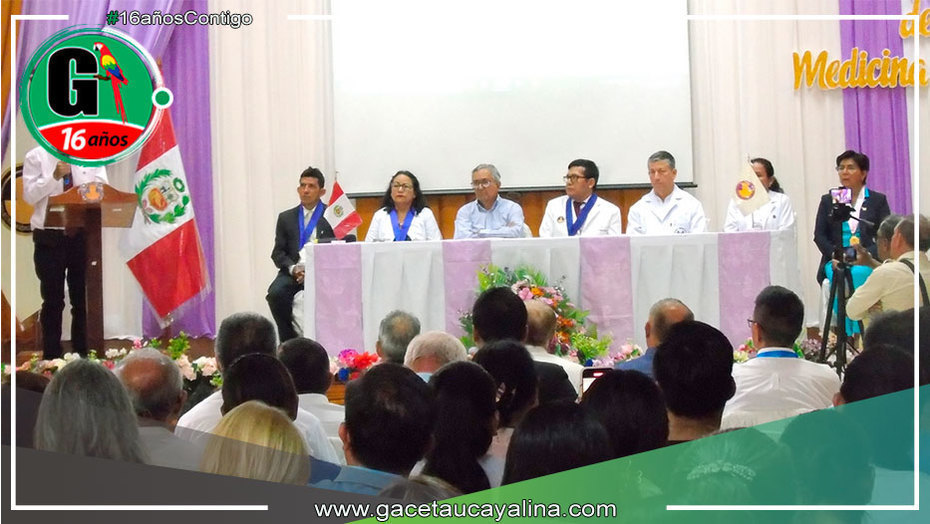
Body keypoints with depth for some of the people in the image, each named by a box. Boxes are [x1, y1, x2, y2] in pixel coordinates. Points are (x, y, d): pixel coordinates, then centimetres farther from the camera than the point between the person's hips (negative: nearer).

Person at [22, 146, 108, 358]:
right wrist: (54, 177, -21)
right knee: (53, 300, 5)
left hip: (83, 234, 2)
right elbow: (29, 195, -9)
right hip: (50, 237, -2)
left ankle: (82, 354, 19)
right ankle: (51, 356, 15)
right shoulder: (36, 157, 0)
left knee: (83, 299, 8)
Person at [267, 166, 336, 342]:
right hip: (293, 272, 3)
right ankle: (288, 340, -11)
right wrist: (293, 268, -9)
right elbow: (278, 252, 12)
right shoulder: (286, 218, 17)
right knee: (276, 293, -27)